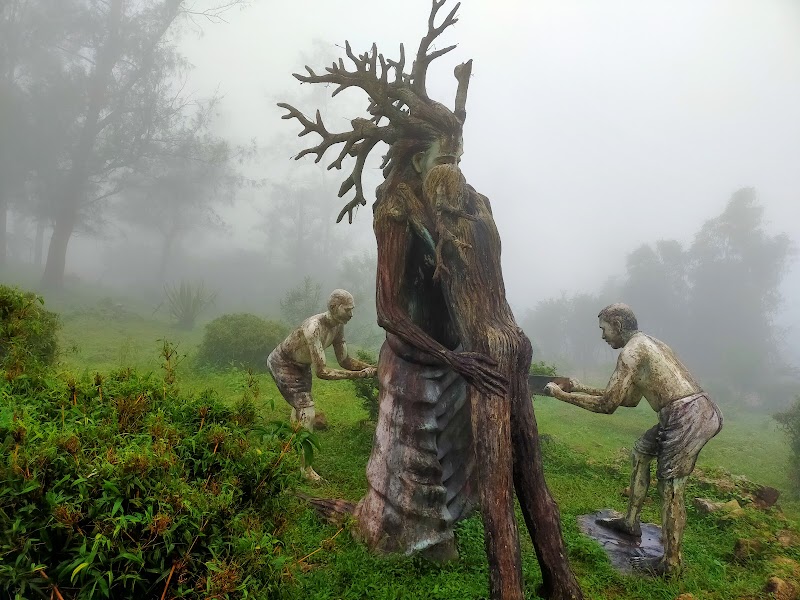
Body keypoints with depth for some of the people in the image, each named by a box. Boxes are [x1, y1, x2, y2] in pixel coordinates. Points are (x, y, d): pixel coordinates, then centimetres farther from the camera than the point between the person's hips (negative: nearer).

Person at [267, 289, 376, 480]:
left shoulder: (338, 326, -12)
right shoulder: (314, 328, -39)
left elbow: (345, 361, -7)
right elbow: (321, 371, -41)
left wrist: (372, 368, -22)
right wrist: (358, 375, -41)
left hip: (301, 365, 9)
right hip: (282, 364, -9)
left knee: (301, 408, 22)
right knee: (307, 412, -16)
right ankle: (306, 467, -3)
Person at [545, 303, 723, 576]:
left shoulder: (631, 351, -10)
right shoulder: (648, 343, 20)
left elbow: (607, 404, -11)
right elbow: (630, 398, 23)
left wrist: (561, 394, -4)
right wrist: (583, 389, 23)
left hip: (689, 417, -10)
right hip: (697, 411, 10)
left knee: (671, 487, -1)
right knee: (642, 450, 22)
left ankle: (670, 563, 12)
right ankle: (631, 521, 32)